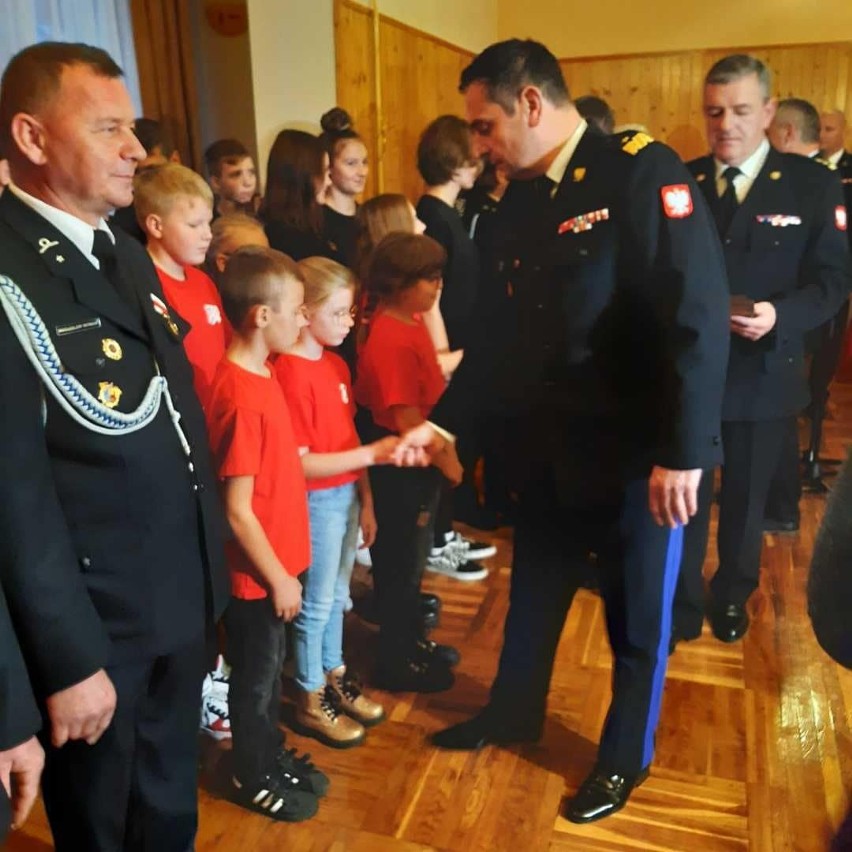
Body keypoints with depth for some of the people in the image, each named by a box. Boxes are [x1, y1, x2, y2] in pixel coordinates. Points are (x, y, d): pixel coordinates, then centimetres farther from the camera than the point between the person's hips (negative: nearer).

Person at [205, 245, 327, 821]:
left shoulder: (262, 374, 2)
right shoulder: (242, 397, -27)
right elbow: (237, 510, -24)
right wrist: (278, 577, -15)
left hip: (277, 561, 8)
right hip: (257, 573, -8)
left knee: (271, 669, 24)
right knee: (256, 677, 13)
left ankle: (273, 755, 44)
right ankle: (254, 778, 35)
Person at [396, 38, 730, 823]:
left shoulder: (643, 173, -16)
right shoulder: (518, 201, 5)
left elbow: (698, 316, -22)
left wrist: (683, 453, -24)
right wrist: (443, 418, 7)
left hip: (638, 454, -6)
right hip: (551, 447, 6)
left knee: (636, 616, 13)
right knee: (532, 594, 21)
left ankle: (626, 755, 37)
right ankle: (513, 713, 46)